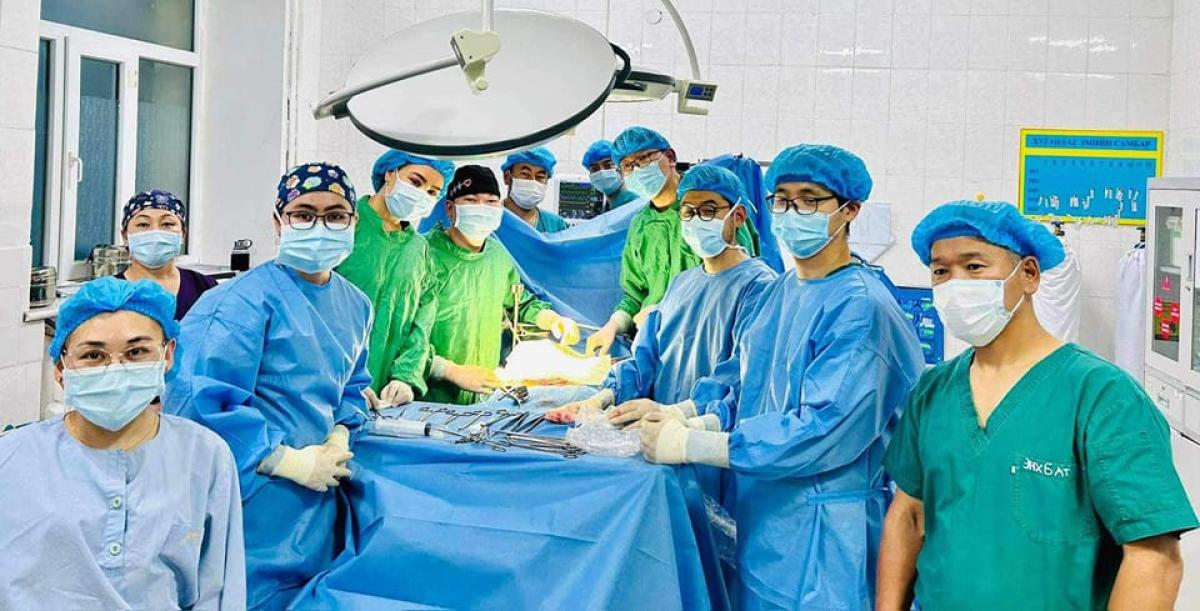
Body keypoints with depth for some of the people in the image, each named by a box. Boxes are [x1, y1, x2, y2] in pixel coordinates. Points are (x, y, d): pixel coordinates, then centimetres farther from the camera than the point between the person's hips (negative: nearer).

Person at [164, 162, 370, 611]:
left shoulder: (356, 306, 8)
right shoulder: (247, 300, -17)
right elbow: (211, 399, -23)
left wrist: (340, 436, -1)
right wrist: (293, 463, -20)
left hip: (317, 497, 7)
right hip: (256, 502, -7)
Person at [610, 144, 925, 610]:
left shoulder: (860, 308, -16)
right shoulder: (775, 296, 9)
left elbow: (826, 430, -25)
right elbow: (739, 389, 13)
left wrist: (690, 444, -24)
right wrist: (675, 415, -7)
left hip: (822, 534, -7)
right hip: (760, 520, 7)